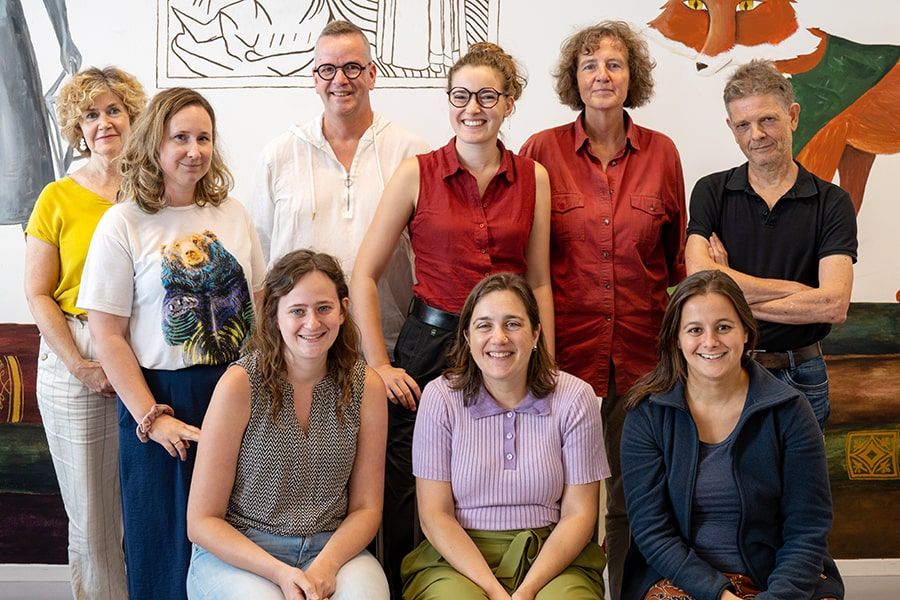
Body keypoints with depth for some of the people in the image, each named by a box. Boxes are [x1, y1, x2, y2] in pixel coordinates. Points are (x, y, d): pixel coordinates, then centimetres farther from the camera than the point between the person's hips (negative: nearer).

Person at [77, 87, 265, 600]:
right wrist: (151, 418, -13)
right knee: (168, 543, 7)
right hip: (166, 397, -3)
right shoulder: (124, 223, -4)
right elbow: (108, 336, -8)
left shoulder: (233, 213, 7)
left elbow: (259, 307, 11)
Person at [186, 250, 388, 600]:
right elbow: (201, 522, -7)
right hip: (234, 553, -2)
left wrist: (325, 564, -13)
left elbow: (365, 507, 6)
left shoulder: (365, 386, -1)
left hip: (332, 548, 2)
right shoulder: (240, 384, -10)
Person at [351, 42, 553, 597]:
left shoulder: (533, 178, 4)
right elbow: (364, 275, -1)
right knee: (408, 506, 2)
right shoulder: (417, 173, -2)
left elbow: (539, 282, 10)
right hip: (430, 343, -2)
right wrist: (379, 365, -6)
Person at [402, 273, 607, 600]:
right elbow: (435, 515, -2)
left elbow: (578, 514, 0)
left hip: (552, 559, 0)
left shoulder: (574, 398, -1)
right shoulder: (439, 398, -2)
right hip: (457, 558, 0)